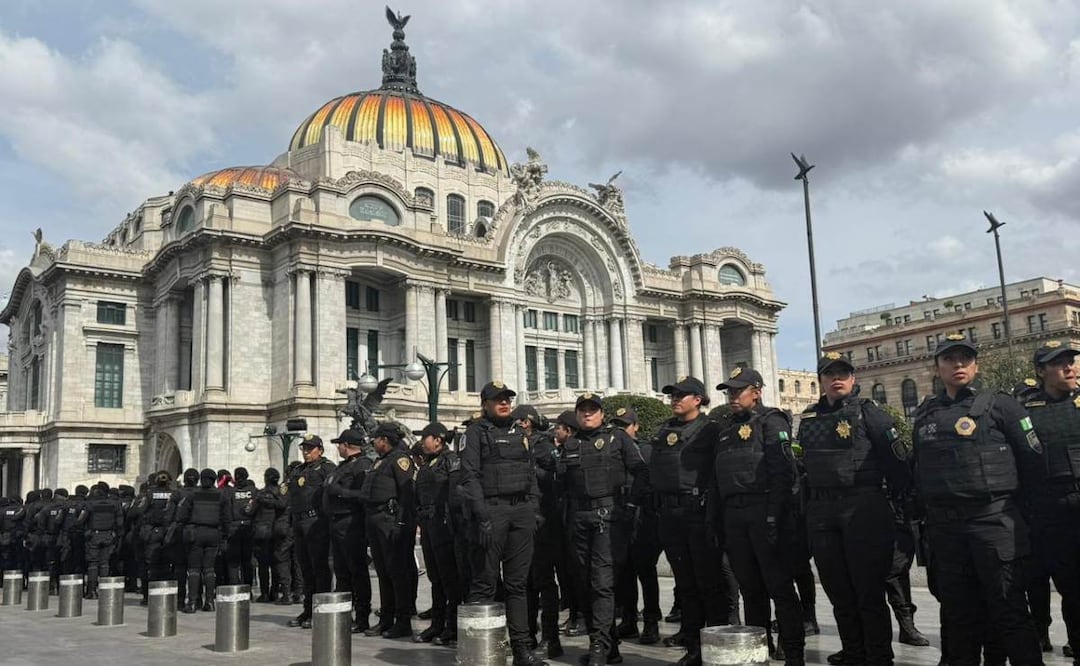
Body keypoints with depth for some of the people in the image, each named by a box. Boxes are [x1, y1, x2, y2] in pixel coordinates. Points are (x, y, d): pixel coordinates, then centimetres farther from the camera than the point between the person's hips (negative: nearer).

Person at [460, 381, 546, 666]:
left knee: (517, 583, 8)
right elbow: (470, 474, -8)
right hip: (492, 510, -5)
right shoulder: (477, 431, 1)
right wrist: (482, 514, -17)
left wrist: (535, 508, 9)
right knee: (484, 583, -4)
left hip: (522, 511, 6)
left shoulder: (520, 433, 20)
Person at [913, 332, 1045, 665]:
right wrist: (929, 511, 11)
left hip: (993, 521, -4)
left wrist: (1012, 507, 2)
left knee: (1009, 611, -4)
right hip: (944, 526, 4)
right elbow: (919, 469, 17)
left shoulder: (998, 404, -1)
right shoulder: (925, 413, 12)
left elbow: (1033, 463, -2)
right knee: (958, 612, 12)